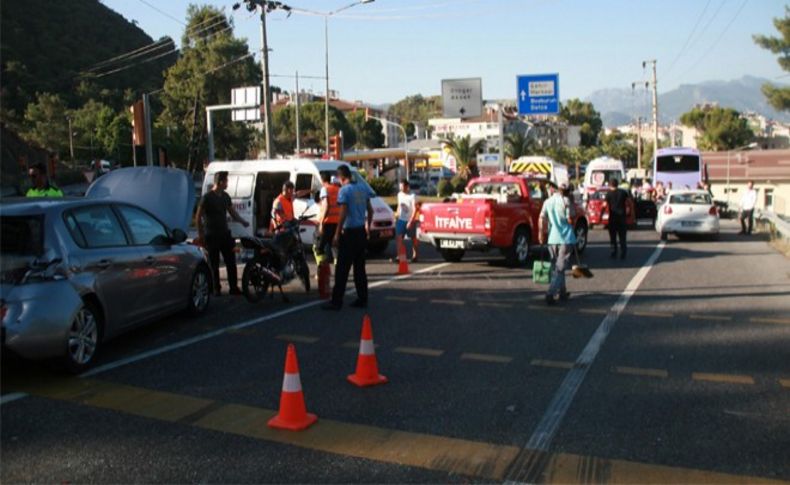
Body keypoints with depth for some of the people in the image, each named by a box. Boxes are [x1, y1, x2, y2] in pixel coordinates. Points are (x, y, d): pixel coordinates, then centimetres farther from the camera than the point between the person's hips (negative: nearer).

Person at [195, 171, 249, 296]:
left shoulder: (225, 196, 9)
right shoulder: (207, 197, -10)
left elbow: (232, 212, 17)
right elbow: (198, 216, -9)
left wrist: (242, 221, 1)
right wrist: (200, 234, -12)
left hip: (224, 234, 6)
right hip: (211, 235, -6)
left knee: (231, 262, 4)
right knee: (214, 264, 2)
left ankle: (233, 287, 10)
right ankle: (216, 288, 10)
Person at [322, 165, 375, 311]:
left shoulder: (344, 190, -12)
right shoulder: (362, 188, 8)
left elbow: (343, 214, -18)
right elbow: (370, 210, 14)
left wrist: (337, 234, -13)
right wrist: (368, 226, 26)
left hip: (349, 233, -7)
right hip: (361, 232, 7)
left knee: (342, 268, -3)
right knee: (360, 267, 13)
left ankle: (336, 301, -2)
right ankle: (362, 299, 16)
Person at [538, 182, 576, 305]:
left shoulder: (547, 202, 4)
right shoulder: (565, 200, -9)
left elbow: (542, 219, -4)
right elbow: (570, 219, -10)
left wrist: (540, 233, -1)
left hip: (552, 238, 5)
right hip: (566, 238, -4)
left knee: (556, 267, 18)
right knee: (560, 268, -3)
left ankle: (562, 292, 28)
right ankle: (550, 294, -14)